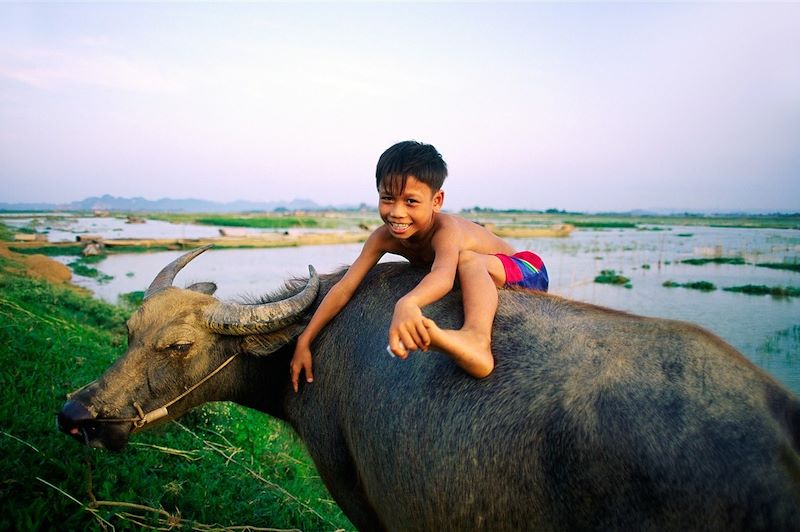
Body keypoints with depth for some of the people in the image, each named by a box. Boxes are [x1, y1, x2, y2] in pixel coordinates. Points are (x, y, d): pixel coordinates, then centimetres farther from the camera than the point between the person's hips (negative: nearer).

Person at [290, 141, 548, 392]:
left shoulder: (446, 228, -34)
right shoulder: (384, 237, -16)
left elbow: (444, 277, -55)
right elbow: (344, 288, -16)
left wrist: (407, 304, -77)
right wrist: (303, 342, -19)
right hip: (478, 277, 8)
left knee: (467, 259, -39)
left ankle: (476, 339, -58)